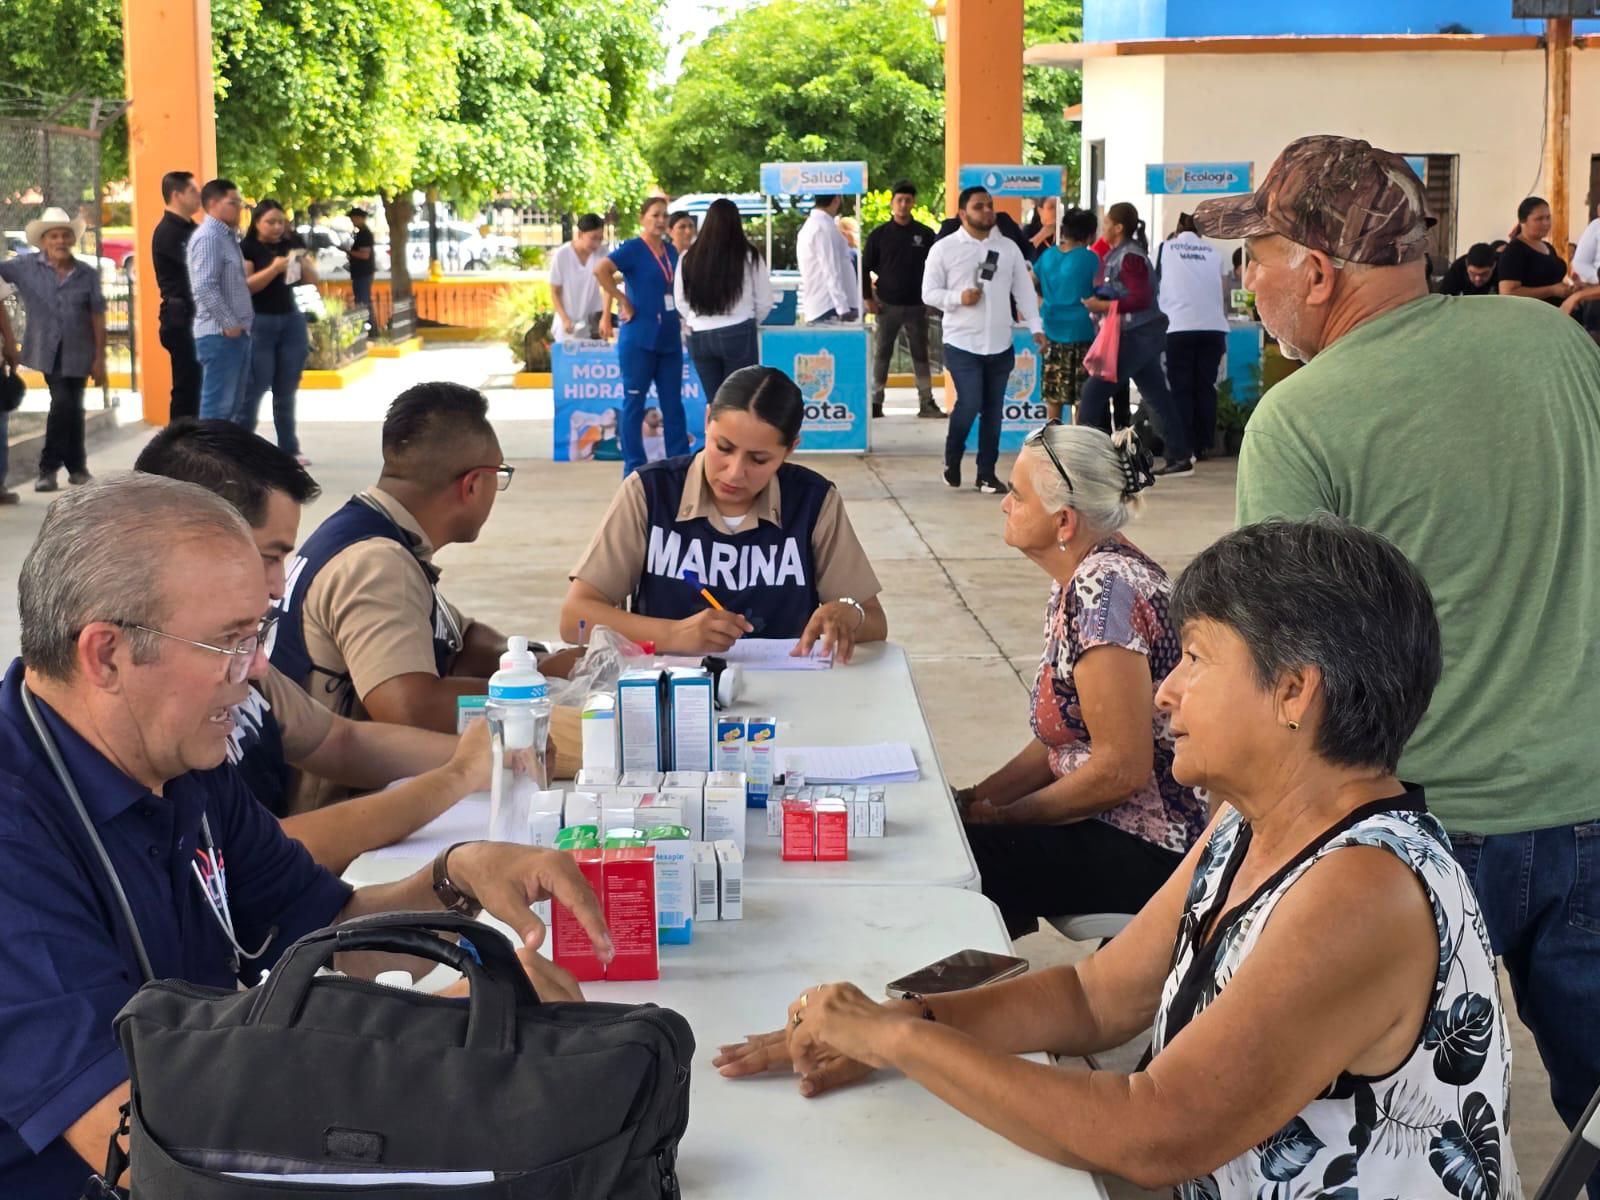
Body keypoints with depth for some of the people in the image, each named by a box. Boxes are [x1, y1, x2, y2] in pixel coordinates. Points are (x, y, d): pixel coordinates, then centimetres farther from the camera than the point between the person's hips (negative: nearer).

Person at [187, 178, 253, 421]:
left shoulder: (227, 236, 18)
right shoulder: (208, 237, -13)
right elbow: (204, 287, -22)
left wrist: (245, 321, 15)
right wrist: (229, 324, -19)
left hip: (236, 333, 10)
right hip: (220, 335, -10)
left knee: (233, 405, 14)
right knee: (217, 406, -8)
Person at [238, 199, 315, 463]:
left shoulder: (290, 245, 9)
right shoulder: (246, 248, -4)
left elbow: (313, 278, 9)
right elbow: (246, 285, -13)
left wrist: (303, 262, -12)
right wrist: (274, 268, -25)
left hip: (292, 320, 5)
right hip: (259, 324, -4)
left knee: (286, 391, 7)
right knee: (254, 389, -5)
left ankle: (289, 449, 12)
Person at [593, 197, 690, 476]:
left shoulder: (671, 251, 12)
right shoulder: (633, 248, -9)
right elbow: (601, 270, -24)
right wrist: (624, 302, -19)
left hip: (669, 338, 7)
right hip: (639, 338, -6)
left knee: (673, 403, 9)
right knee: (634, 403, 2)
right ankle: (634, 468, 7)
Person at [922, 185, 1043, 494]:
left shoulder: (1008, 247, 8)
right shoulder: (944, 249, -2)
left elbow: (1024, 290, 9)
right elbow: (929, 293, -1)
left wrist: (1035, 327, -1)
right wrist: (959, 298, -17)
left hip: (1000, 344, 4)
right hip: (962, 344, -4)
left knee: (993, 411, 7)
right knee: (969, 404, -13)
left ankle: (987, 473, 17)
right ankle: (952, 459, 13)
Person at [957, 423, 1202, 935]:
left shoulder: (1105, 590, -23)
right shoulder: (1080, 580, 8)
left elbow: (1121, 769, -24)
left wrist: (1000, 816, -13)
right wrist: (976, 797, 4)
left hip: (1147, 852, -9)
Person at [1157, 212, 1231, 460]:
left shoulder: (1165, 249, 9)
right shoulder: (1214, 252, 15)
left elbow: (1154, 288, 16)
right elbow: (1225, 295, 14)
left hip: (1178, 327, -2)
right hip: (1213, 326, 2)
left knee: (1181, 389, 2)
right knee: (1206, 387, 8)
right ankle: (1204, 446, 9)